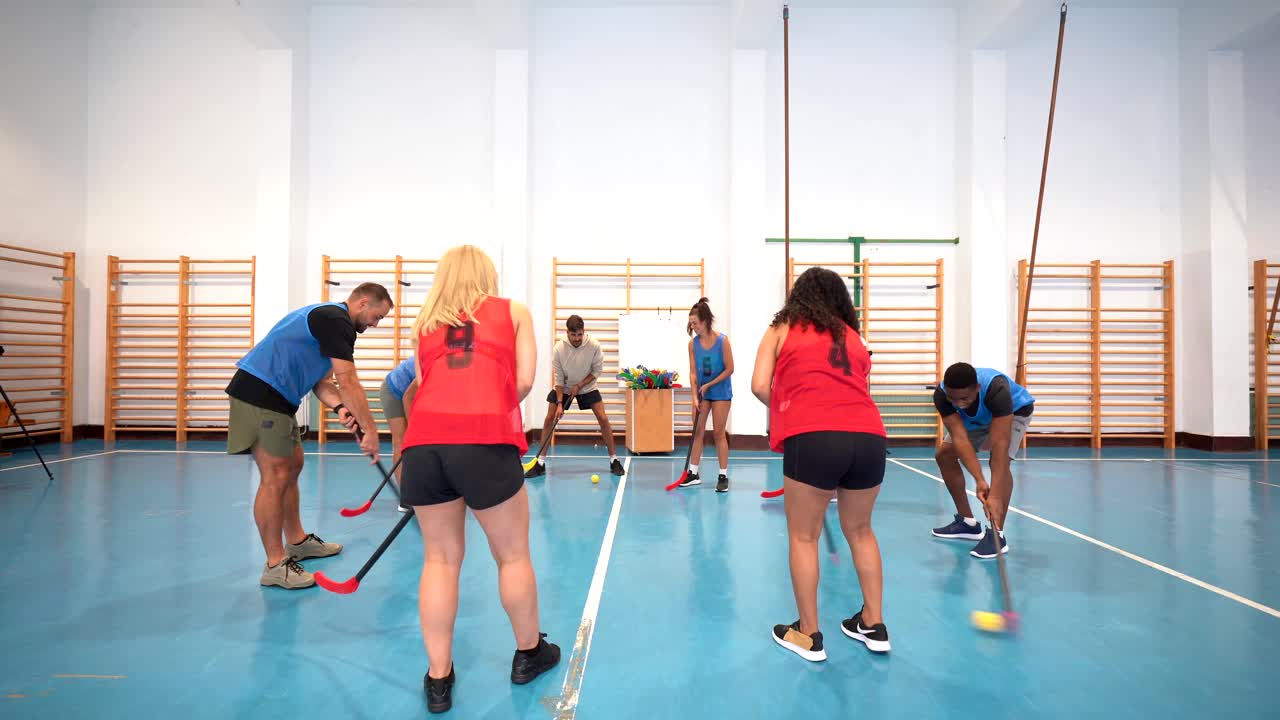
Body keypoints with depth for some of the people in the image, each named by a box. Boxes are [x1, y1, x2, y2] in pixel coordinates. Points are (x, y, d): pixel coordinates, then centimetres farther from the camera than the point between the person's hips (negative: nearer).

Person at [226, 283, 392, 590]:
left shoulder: (330, 317, 17)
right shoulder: (338, 321, -16)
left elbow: (320, 380, 13)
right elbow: (348, 383, -21)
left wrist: (340, 408, -5)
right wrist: (369, 430, -16)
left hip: (276, 397, 11)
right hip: (259, 393, -11)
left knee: (292, 466, 17)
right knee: (276, 476, -8)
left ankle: (296, 541, 30)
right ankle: (275, 565, 0)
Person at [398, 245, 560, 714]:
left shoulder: (424, 321, 22)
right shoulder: (513, 311, 16)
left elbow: (427, 384, 17)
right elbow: (523, 381, 7)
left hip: (424, 440, 3)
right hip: (486, 440, -3)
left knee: (440, 559, 16)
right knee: (512, 555, 14)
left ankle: (438, 679, 23)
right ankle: (529, 654, 33)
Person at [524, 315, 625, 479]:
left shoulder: (594, 346, -24)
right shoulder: (559, 348, -22)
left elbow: (597, 371, -12)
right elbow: (558, 378, -16)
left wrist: (579, 385, -18)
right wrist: (559, 403, -20)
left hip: (587, 387, 0)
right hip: (563, 388, 1)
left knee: (603, 419, -11)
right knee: (549, 418, -6)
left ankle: (614, 459, 4)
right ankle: (540, 463, 5)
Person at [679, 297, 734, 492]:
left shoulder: (722, 340, -15)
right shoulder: (693, 344, -4)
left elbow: (729, 369, -12)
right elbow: (693, 372, -3)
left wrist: (709, 385, -15)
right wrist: (695, 396, -12)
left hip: (720, 392, -4)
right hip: (702, 392, 4)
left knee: (719, 432, 0)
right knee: (697, 432, 5)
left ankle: (723, 476, 9)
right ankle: (693, 473, 14)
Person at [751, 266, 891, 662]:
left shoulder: (781, 330, 14)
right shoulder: (853, 336, 24)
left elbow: (760, 386, 3)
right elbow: (856, 389, 17)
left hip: (813, 438, -4)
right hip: (869, 436, 5)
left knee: (804, 536, 12)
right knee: (860, 531, 24)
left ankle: (808, 635, 20)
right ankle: (873, 626, 33)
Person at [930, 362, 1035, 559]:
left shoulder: (996, 390, -46)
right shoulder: (941, 395, -35)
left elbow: (1000, 443, -49)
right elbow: (959, 437, -38)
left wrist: (994, 495, -53)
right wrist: (979, 481, -49)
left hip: (1015, 410, -4)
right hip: (976, 417, 5)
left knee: (1000, 460, -27)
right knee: (944, 455, -1)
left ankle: (997, 534, -19)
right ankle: (967, 523, 12)